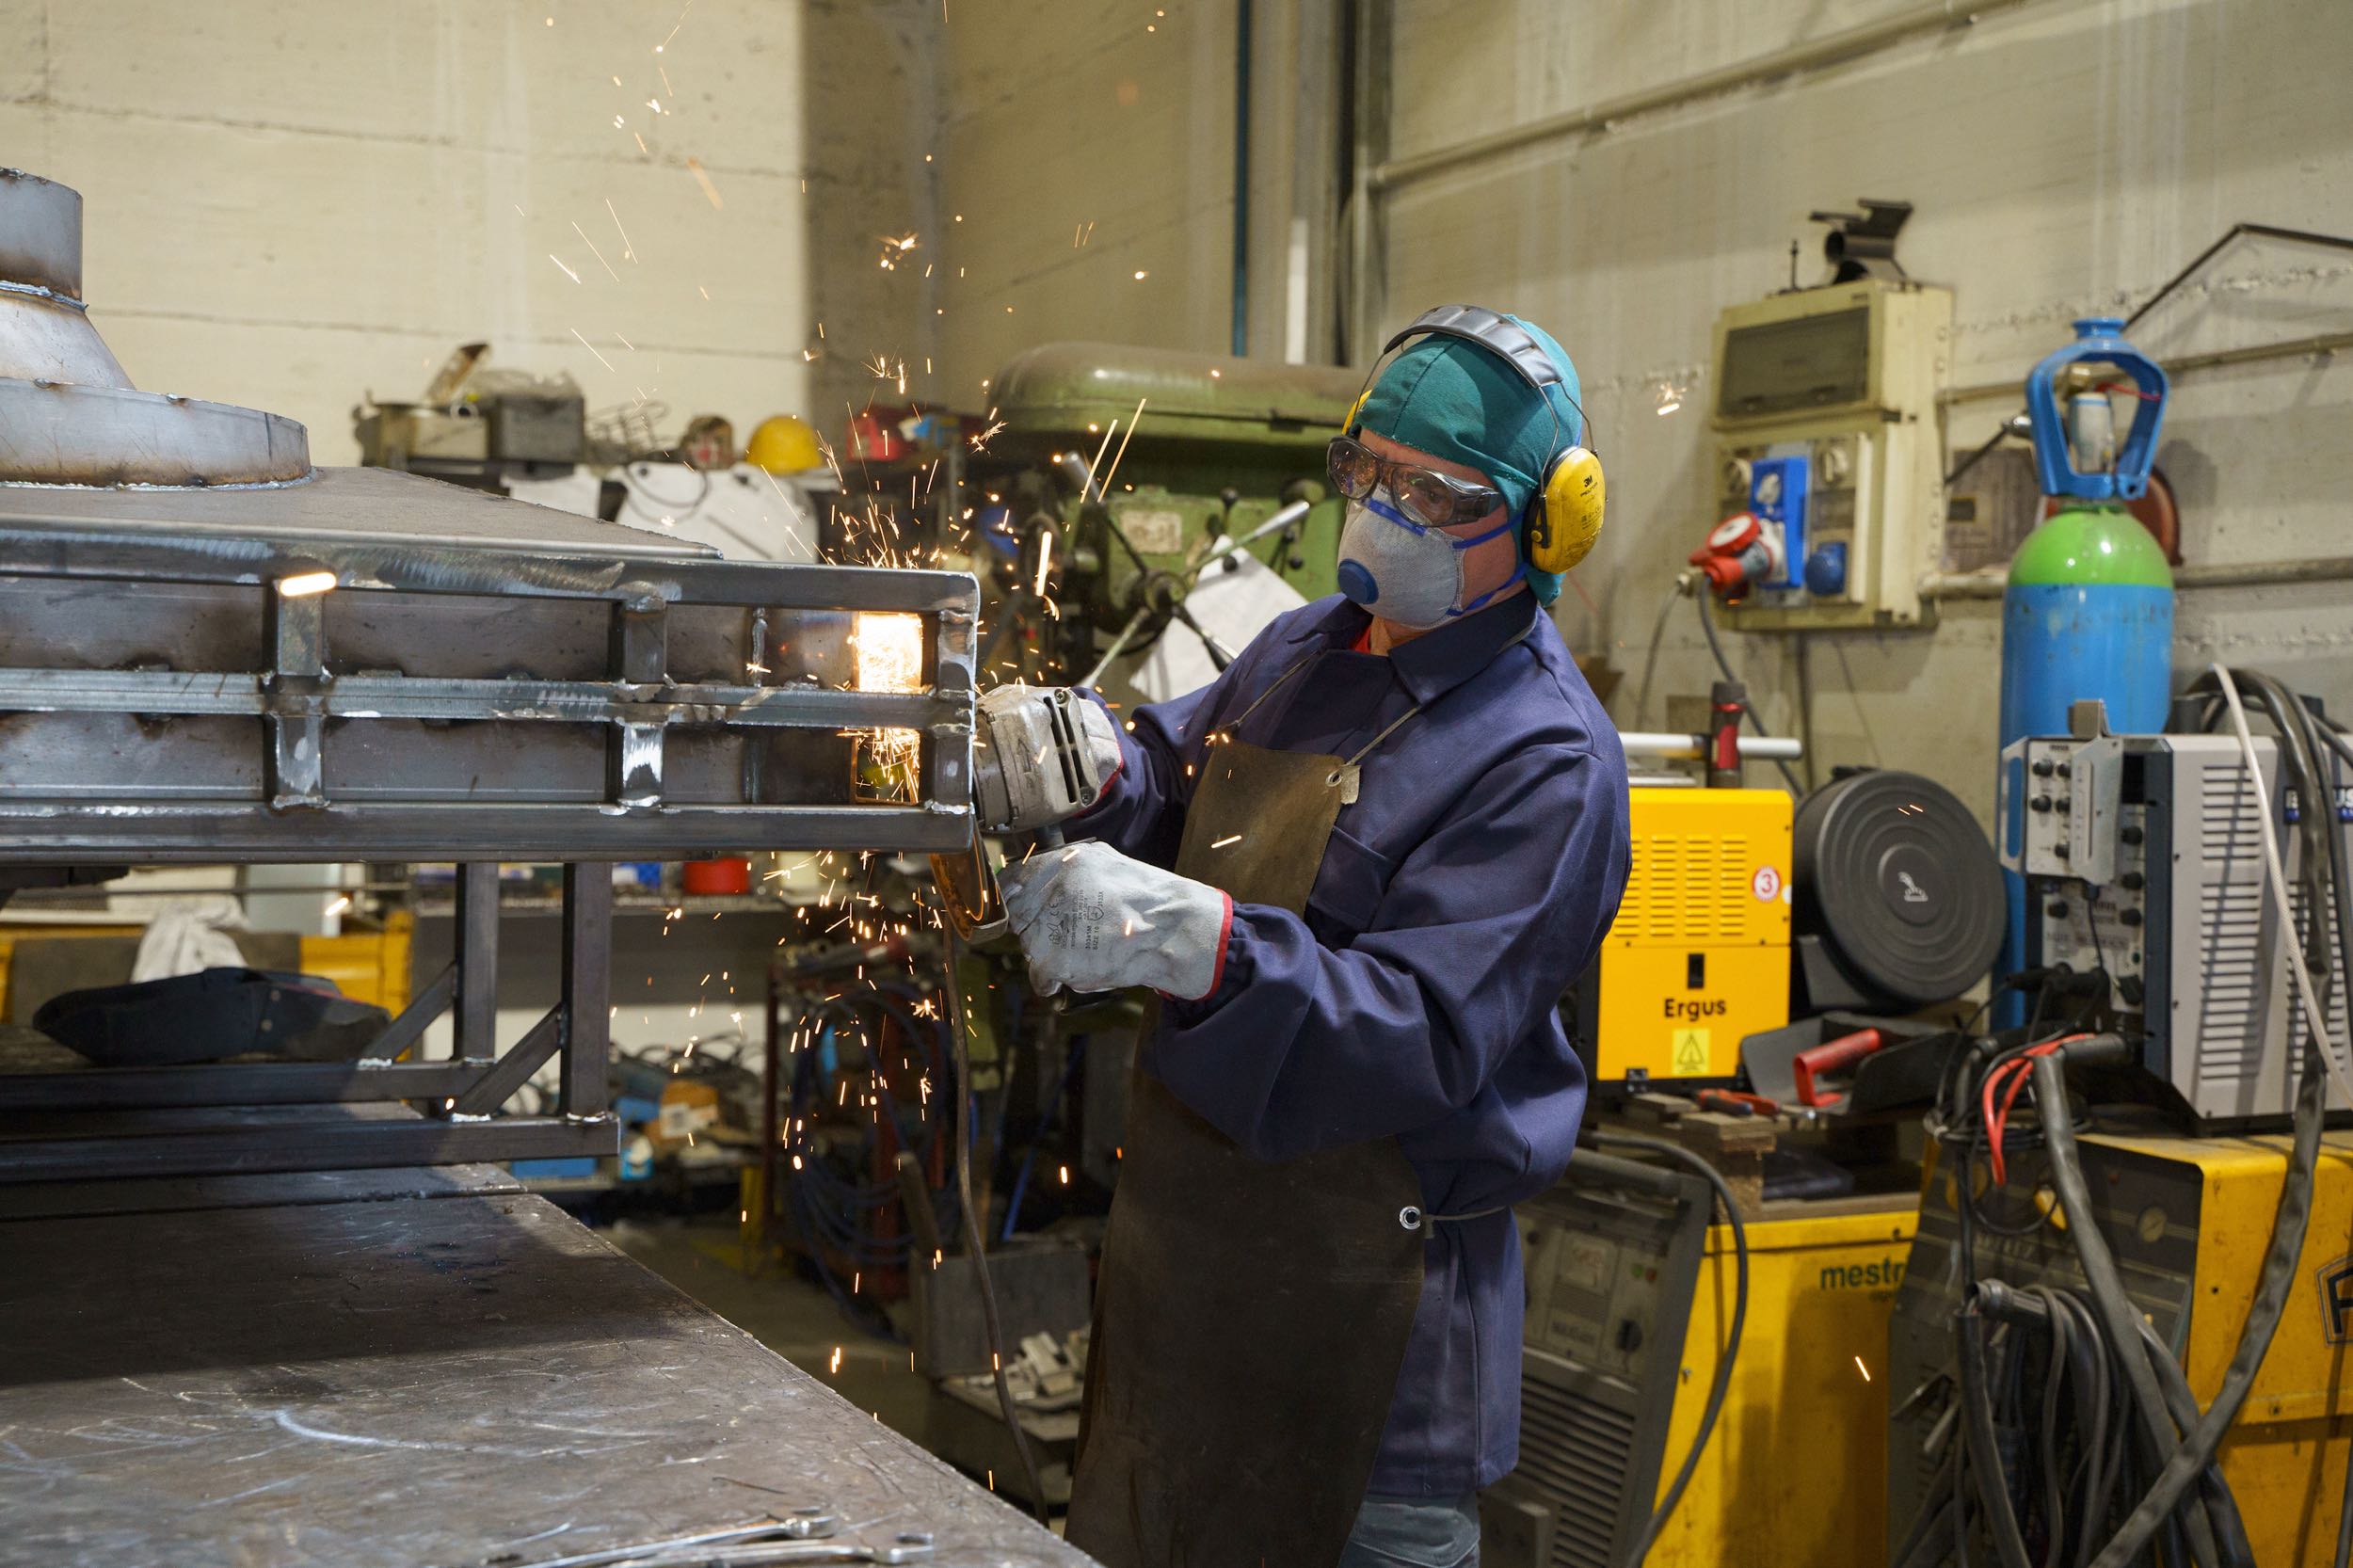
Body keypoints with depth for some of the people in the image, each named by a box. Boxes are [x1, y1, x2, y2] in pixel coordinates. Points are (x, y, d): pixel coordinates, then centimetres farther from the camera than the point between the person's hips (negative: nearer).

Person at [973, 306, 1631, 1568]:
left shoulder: (1545, 758, -15)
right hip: (1182, 1259, 8)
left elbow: (1429, 1030, -23)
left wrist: (1194, 942, -36)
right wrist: (1090, 767, -8)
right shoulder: (1306, 650, 11)